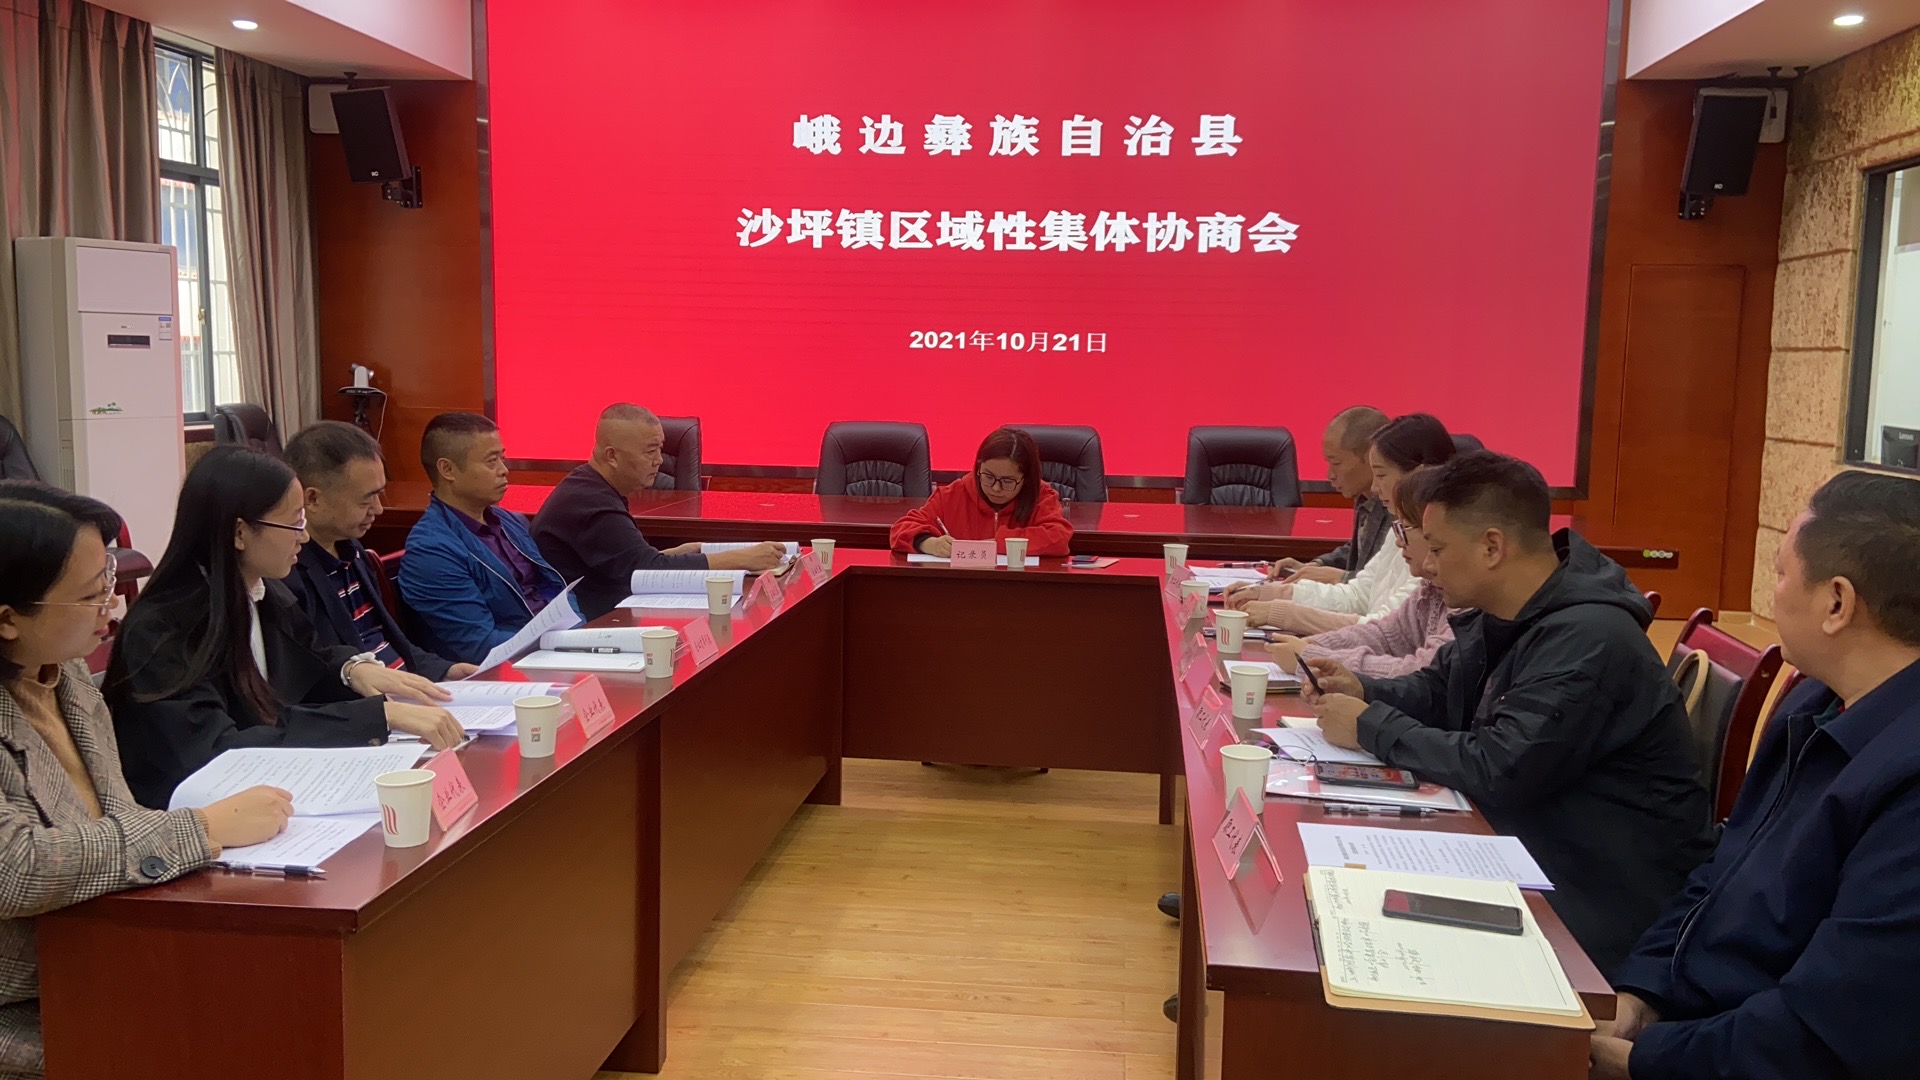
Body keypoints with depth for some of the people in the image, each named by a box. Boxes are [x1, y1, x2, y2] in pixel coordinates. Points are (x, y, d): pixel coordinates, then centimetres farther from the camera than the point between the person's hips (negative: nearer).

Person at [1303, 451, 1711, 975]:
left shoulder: (1587, 638, -24)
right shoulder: (1503, 617, 5)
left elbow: (1498, 771, -28)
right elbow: (1437, 689, 20)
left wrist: (1371, 728, -17)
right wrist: (1365, 691, -1)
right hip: (1536, 852, 8)